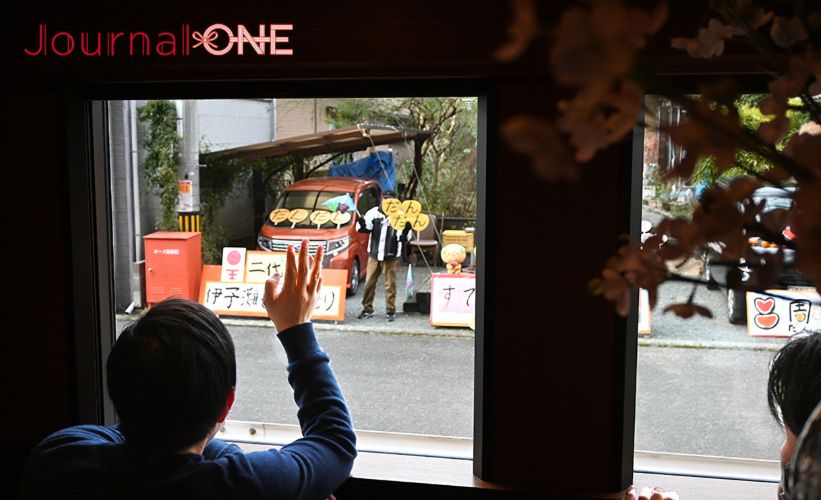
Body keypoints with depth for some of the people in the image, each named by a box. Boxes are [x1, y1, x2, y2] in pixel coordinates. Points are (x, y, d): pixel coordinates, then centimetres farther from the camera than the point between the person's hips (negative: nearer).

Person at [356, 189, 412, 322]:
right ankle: (367, 309, 20)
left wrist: (406, 230, -30)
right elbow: (365, 228, -10)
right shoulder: (374, 212, 0)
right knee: (369, 282, 8)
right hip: (374, 255, 2)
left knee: (390, 284, 3)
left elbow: (403, 238, -9)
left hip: (391, 256, -2)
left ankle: (390, 311, 13)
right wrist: (360, 221, -31)